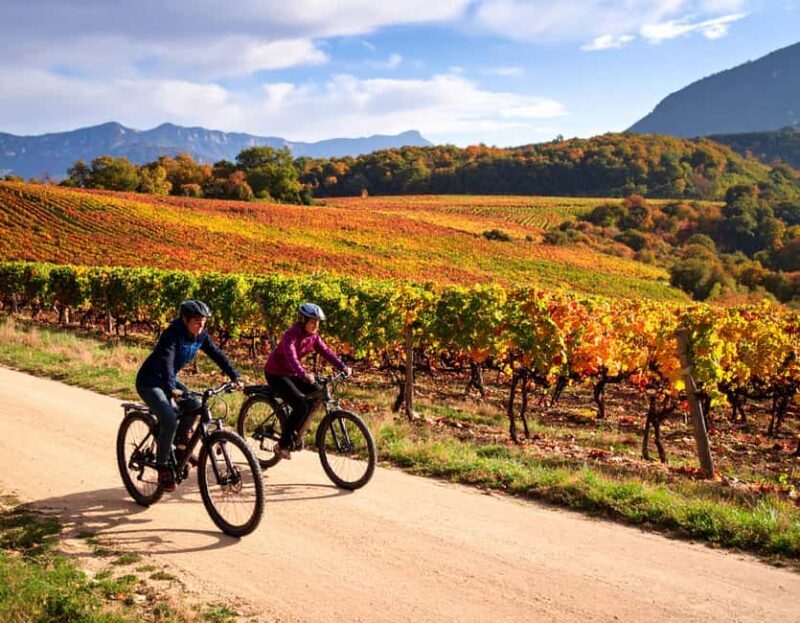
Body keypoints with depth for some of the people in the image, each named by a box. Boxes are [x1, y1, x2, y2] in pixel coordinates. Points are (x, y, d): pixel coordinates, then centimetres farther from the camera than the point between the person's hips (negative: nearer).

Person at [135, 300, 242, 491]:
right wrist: (171, 388, -54)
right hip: (149, 381, -7)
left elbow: (217, 355, -7)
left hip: (168, 380, 7)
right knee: (169, 420, -24)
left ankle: (181, 440, 9)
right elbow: (166, 361, -40)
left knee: (195, 406, -15)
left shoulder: (200, 336, -7)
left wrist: (235, 377, -18)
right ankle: (163, 468, -10)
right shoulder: (172, 334, -27)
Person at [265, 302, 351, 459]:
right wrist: (304, 374, -59)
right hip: (275, 374, -8)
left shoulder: (313, 336, -3)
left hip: (291, 373, 8)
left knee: (318, 393, -5)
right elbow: (291, 357, -43)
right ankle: (283, 445, -7)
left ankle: (295, 431, 10)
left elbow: (326, 351, -10)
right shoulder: (291, 335, -27)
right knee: (301, 405, -20)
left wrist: (343, 367, -24)